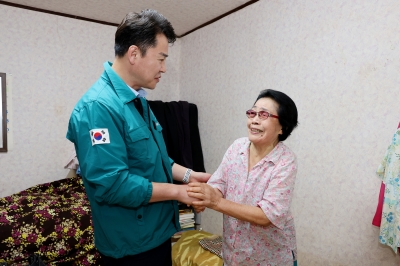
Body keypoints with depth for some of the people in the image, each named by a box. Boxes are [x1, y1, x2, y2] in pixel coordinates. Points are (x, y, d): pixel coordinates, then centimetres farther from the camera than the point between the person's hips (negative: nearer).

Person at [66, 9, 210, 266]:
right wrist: (177, 191, -21)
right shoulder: (98, 106, -25)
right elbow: (110, 184, -29)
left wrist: (187, 174, 1)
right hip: (131, 244, -8)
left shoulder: (138, 100, 5)